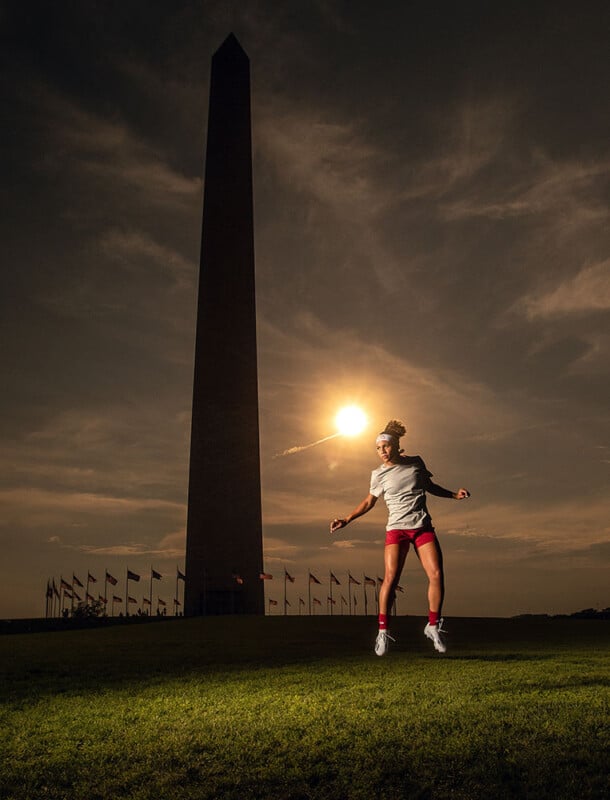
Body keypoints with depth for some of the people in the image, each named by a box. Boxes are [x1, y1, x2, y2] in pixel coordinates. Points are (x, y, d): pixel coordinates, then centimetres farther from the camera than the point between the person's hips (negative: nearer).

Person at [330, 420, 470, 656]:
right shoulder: (379, 474, 1)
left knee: (436, 574, -10)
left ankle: (433, 626, 7)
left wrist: (454, 495, 10)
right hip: (396, 529, -2)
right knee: (390, 578, -14)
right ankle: (383, 631, -2)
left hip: (423, 527, 2)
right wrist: (345, 520, 5)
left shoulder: (416, 463, 5)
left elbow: (430, 486, 22)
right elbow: (369, 502, 13)